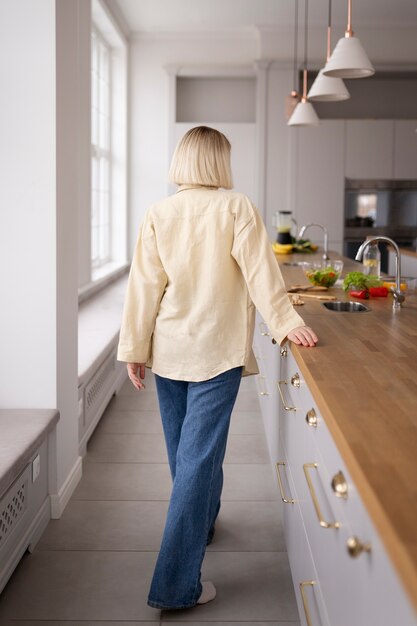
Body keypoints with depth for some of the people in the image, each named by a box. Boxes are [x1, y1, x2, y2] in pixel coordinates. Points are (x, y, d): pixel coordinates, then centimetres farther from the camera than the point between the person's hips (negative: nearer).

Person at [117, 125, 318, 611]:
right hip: (217, 351, -4)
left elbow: (145, 285, 0)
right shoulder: (235, 207, -7)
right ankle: (176, 585, -4)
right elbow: (260, 272, -12)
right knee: (199, 456, -4)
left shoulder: (159, 214, 0)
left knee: (185, 448, 20)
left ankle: (202, 524, 45)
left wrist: (134, 347, 4)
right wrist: (286, 324, -7)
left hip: (169, 350, 4)